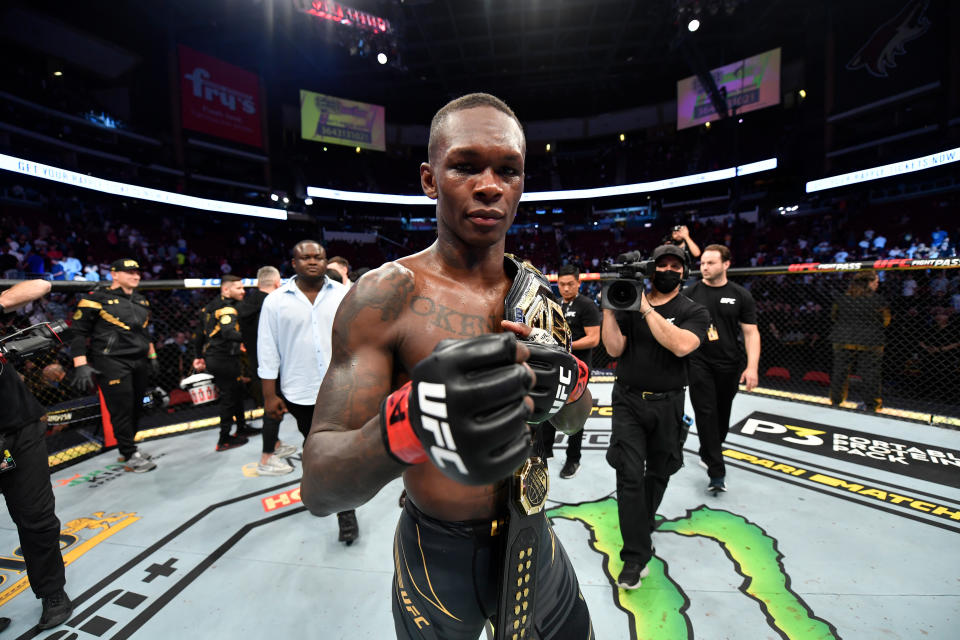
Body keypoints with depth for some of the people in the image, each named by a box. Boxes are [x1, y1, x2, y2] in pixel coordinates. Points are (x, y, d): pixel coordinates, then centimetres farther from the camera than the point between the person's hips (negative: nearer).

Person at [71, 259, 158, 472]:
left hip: (139, 362, 7)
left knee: (136, 407, 11)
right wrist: (81, 365, -12)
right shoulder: (97, 299, -5)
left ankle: (128, 447, 26)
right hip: (112, 363, -6)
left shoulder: (141, 302, 16)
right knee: (122, 409, -5)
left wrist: (152, 356, 23)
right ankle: (129, 456, 5)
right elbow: (79, 333, -6)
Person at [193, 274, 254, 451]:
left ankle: (242, 428, 33)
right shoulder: (227, 309, -17)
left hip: (212, 356, 10)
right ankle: (224, 440, 8)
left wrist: (199, 356, 29)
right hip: (224, 359, -10)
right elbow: (229, 332, -35)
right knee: (229, 396, -1)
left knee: (237, 390, 20)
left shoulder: (211, 306, 15)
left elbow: (201, 332, 22)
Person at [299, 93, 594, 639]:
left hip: (530, 535, 4)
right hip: (439, 557, -3)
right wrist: (410, 423, -43)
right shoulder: (387, 294, -19)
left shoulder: (537, 293, -4)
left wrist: (566, 384, -19)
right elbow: (318, 488, -22)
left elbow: (577, 420, 5)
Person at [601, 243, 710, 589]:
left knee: (658, 473, 17)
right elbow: (614, 349, -7)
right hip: (628, 402, 0)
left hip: (667, 405, 1)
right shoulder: (629, 304, 1)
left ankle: (642, 525, 43)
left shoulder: (693, 311, -3)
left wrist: (646, 309, -25)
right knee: (630, 476, -6)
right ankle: (636, 555, 7)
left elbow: (681, 345, -24)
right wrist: (609, 308, -18)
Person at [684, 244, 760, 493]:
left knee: (722, 413, 13)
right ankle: (717, 473, 2)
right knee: (706, 414, -5)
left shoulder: (740, 295, 0)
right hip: (699, 363, -1)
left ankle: (708, 452, 37)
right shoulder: (691, 293, 0)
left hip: (729, 366, 2)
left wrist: (752, 366, -9)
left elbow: (750, 332, 0)